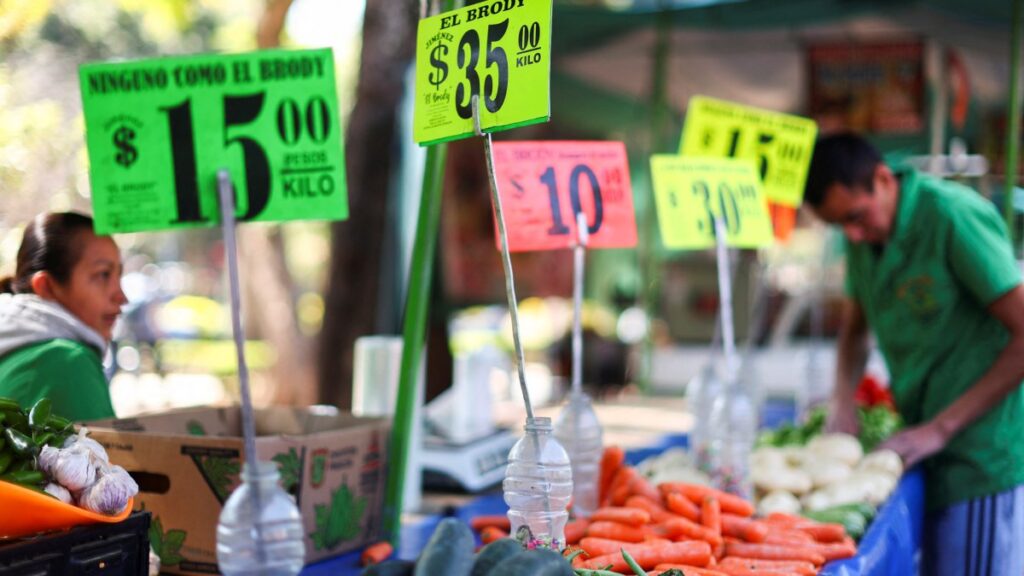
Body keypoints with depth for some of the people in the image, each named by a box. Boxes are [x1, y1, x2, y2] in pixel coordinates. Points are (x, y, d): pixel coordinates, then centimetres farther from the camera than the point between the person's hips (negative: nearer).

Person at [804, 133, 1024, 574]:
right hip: (928, 455, 7)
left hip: (983, 455, -7)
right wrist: (843, 400, 2)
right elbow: (854, 329, 22)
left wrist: (941, 428, -16)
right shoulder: (866, 238, 8)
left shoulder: (955, 216, -15)